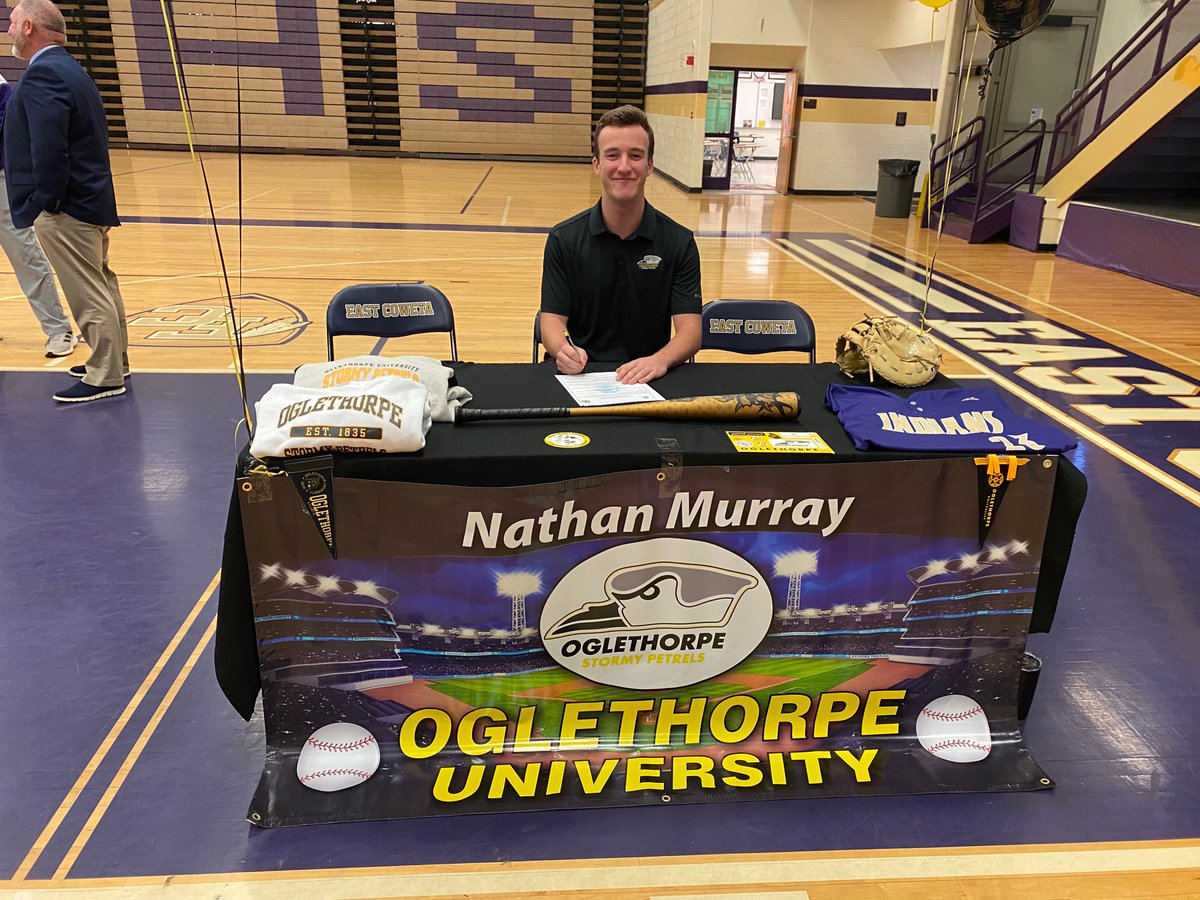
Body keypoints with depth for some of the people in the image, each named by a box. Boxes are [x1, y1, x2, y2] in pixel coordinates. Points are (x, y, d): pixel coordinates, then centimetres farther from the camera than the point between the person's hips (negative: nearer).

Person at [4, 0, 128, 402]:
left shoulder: (42, 74, -15)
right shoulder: (69, 69, 15)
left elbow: (50, 150, -24)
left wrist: (42, 204, -18)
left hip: (66, 207, -10)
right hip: (92, 200, 10)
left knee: (89, 294, -5)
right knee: (100, 285, 17)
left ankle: (105, 377, 2)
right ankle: (113, 360, 29)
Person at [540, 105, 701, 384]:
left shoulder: (679, 242, 0)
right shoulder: (563, 239, 1)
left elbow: (690, 329, -6)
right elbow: (551, 319, -3)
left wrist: (661, 360, -29)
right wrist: (563, 350, -27)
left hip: (647, 380, 1)